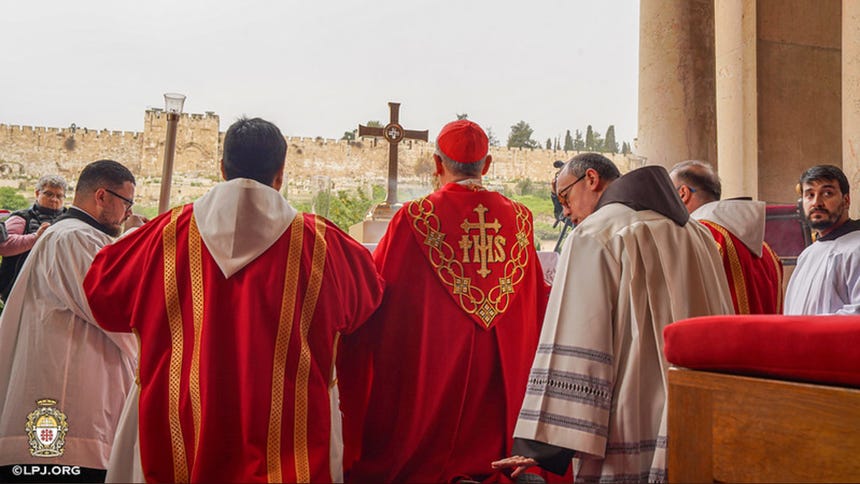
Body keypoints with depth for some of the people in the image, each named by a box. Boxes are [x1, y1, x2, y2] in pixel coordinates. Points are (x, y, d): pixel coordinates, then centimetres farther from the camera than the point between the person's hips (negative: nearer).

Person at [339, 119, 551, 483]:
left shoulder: (414, 219, -11)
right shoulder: (518, 218, -1)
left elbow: (374, 297, -4)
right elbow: (539, 301, 8)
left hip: (431, 372, -3)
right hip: (506, 372, 3)